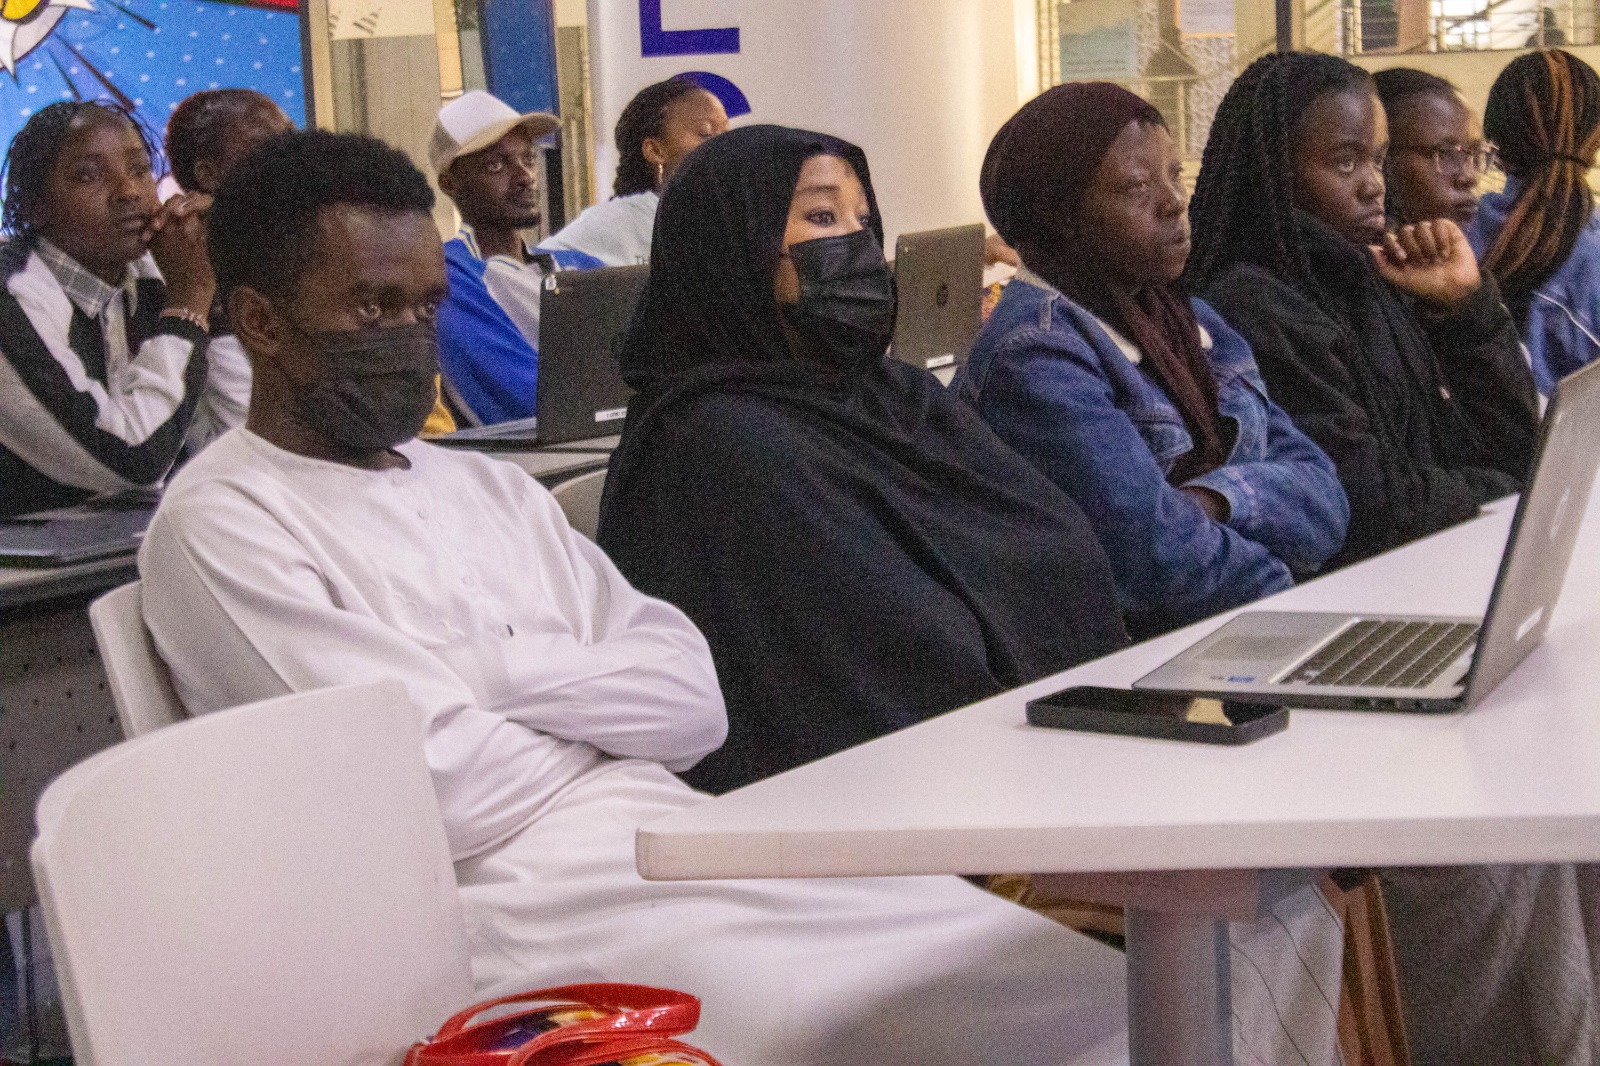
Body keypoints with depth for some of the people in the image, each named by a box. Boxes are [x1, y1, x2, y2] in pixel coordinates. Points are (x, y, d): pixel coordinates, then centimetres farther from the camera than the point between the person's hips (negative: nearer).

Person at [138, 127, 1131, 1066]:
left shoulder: (490, 487, 20)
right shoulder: (222, 524, -2)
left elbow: (694, 702, 8)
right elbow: (449, 789, -12)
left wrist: (497, 672, -6)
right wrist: (600, 715, 5)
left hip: (674, 841, 7)